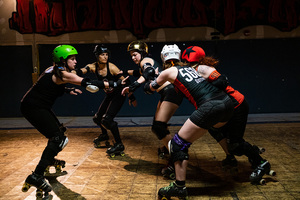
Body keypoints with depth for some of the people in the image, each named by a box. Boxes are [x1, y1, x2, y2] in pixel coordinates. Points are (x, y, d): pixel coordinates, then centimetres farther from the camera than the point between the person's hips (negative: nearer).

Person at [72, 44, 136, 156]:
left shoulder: (111, 67, -21)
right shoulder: (93, 67, -8)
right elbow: (80, 72, -25)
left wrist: (132, 98, -10)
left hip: (119, 95, -6)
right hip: (109, 95, 6)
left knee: (107, 119, -19)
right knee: (97, 118, 13)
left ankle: (119, 145, -6)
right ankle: (104, 135, 44)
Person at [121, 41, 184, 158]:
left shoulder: (145, 60, -2)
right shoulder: (143, 65, 25)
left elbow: (149, 72, -27)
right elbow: (140, 73, 49)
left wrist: (134, 85, -40)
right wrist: (125, 72, 58)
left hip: (172, 91, -10)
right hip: (165, 94, 10)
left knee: (158, 127, -18)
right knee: (156, 126, 17)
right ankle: (166, 148, 36)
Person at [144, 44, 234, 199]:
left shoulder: (169, 71, 10)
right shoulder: (189, 68, 25)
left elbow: (149, 88, 23)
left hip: (210, 107, -7)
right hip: (227, 102, 8)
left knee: (178, 144, 2)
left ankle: (179, 187, 1)